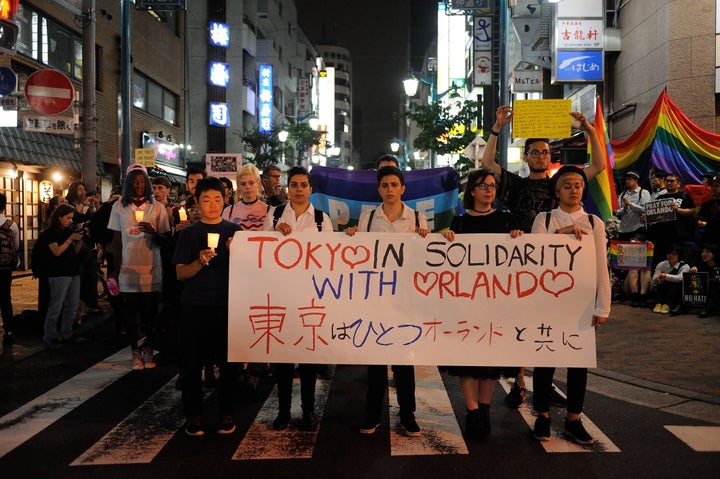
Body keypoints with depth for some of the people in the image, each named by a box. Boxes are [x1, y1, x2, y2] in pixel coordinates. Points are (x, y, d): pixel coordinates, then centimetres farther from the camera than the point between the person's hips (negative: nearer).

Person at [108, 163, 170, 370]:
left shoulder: (157, 207, 2)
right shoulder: (119, 206, 5)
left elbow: (164, 241, 3)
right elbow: (116, 240, 7)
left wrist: (153, 232, -19)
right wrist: (116, 268, 2)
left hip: (151, 268, -1)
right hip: (128, 267, 1)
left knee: (150, 311, 4)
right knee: (130, 310, 5)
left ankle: (148, 350, 16)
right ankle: (135, 351, 15)